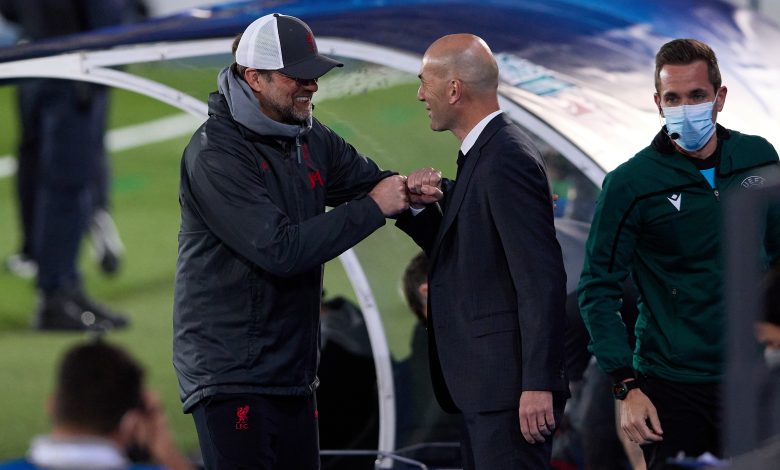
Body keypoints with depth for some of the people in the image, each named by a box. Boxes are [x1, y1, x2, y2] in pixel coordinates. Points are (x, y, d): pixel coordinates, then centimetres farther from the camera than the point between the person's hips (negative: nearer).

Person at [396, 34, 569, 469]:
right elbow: (457, 248, 22)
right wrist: (420, 206, 2)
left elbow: (542, 280, -21)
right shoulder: (485, 152, 15)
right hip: (487, 388, 11)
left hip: (510, 387, -11)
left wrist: (538, 384, -24)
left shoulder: (508, 160, -16)